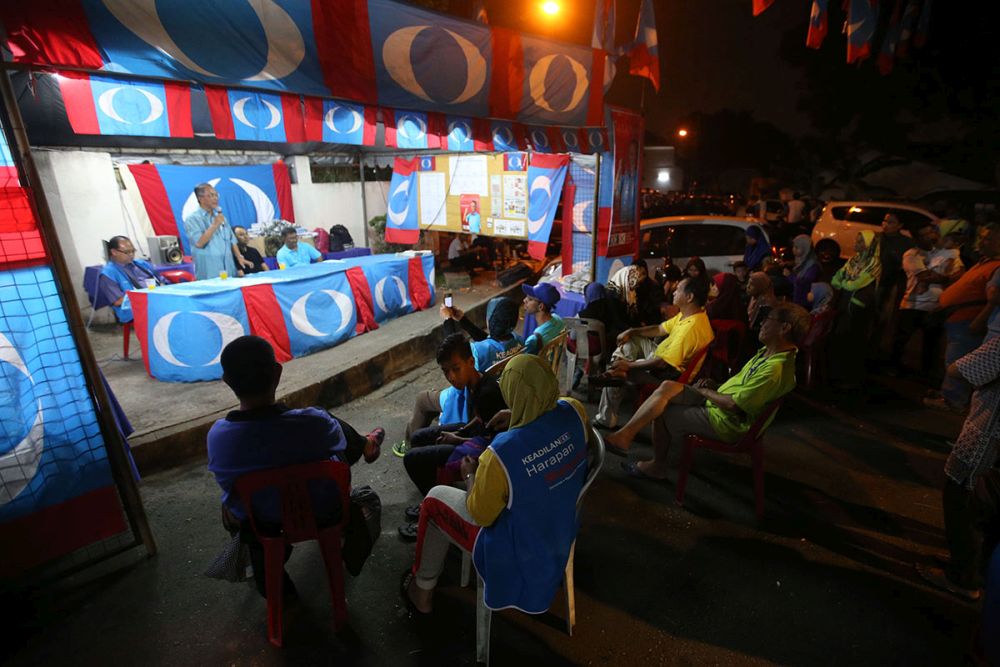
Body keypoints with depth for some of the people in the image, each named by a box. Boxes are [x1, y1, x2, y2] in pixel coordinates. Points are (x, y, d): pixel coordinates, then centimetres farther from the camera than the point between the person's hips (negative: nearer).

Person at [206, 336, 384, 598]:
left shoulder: (217, 436, -31)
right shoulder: (314, 422, -40)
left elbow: (229, 489, -9)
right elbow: (339, 443, -13)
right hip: (323, 510, -2)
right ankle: (366, 448, 59)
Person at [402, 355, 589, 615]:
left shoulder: (501, 454, -38)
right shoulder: (574, 412, -21)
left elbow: (480, 515, -17)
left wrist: (470, 474, -2)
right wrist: (515, 417, 0)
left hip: (520, 552, -6)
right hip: (564, 533, 6)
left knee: (435, 499, 13)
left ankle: (423, 593, 34)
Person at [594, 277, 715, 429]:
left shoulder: (691, 328, -32)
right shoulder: (689, 313, -1)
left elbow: (663, 363, -30)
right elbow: (660, 329, 11)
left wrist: (629, 365, -21)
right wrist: (631, 332, 0)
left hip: (670, 374, -10)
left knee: (616, 372, -7)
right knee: (631, 339, 12)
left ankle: (606, 420, 5)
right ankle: (618, 372, -9)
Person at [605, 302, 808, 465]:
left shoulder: (775, 369, -28)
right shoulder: (769, 352, 4)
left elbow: (734, 404, -27)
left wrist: (705, 392, -11)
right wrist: (714, 386, 3)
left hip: (726, 423, -9)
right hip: (716, 401, 9)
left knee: (660, 412, -4)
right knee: (668, 387, -5)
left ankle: (657, 467, 15)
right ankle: (624, 435, -3)